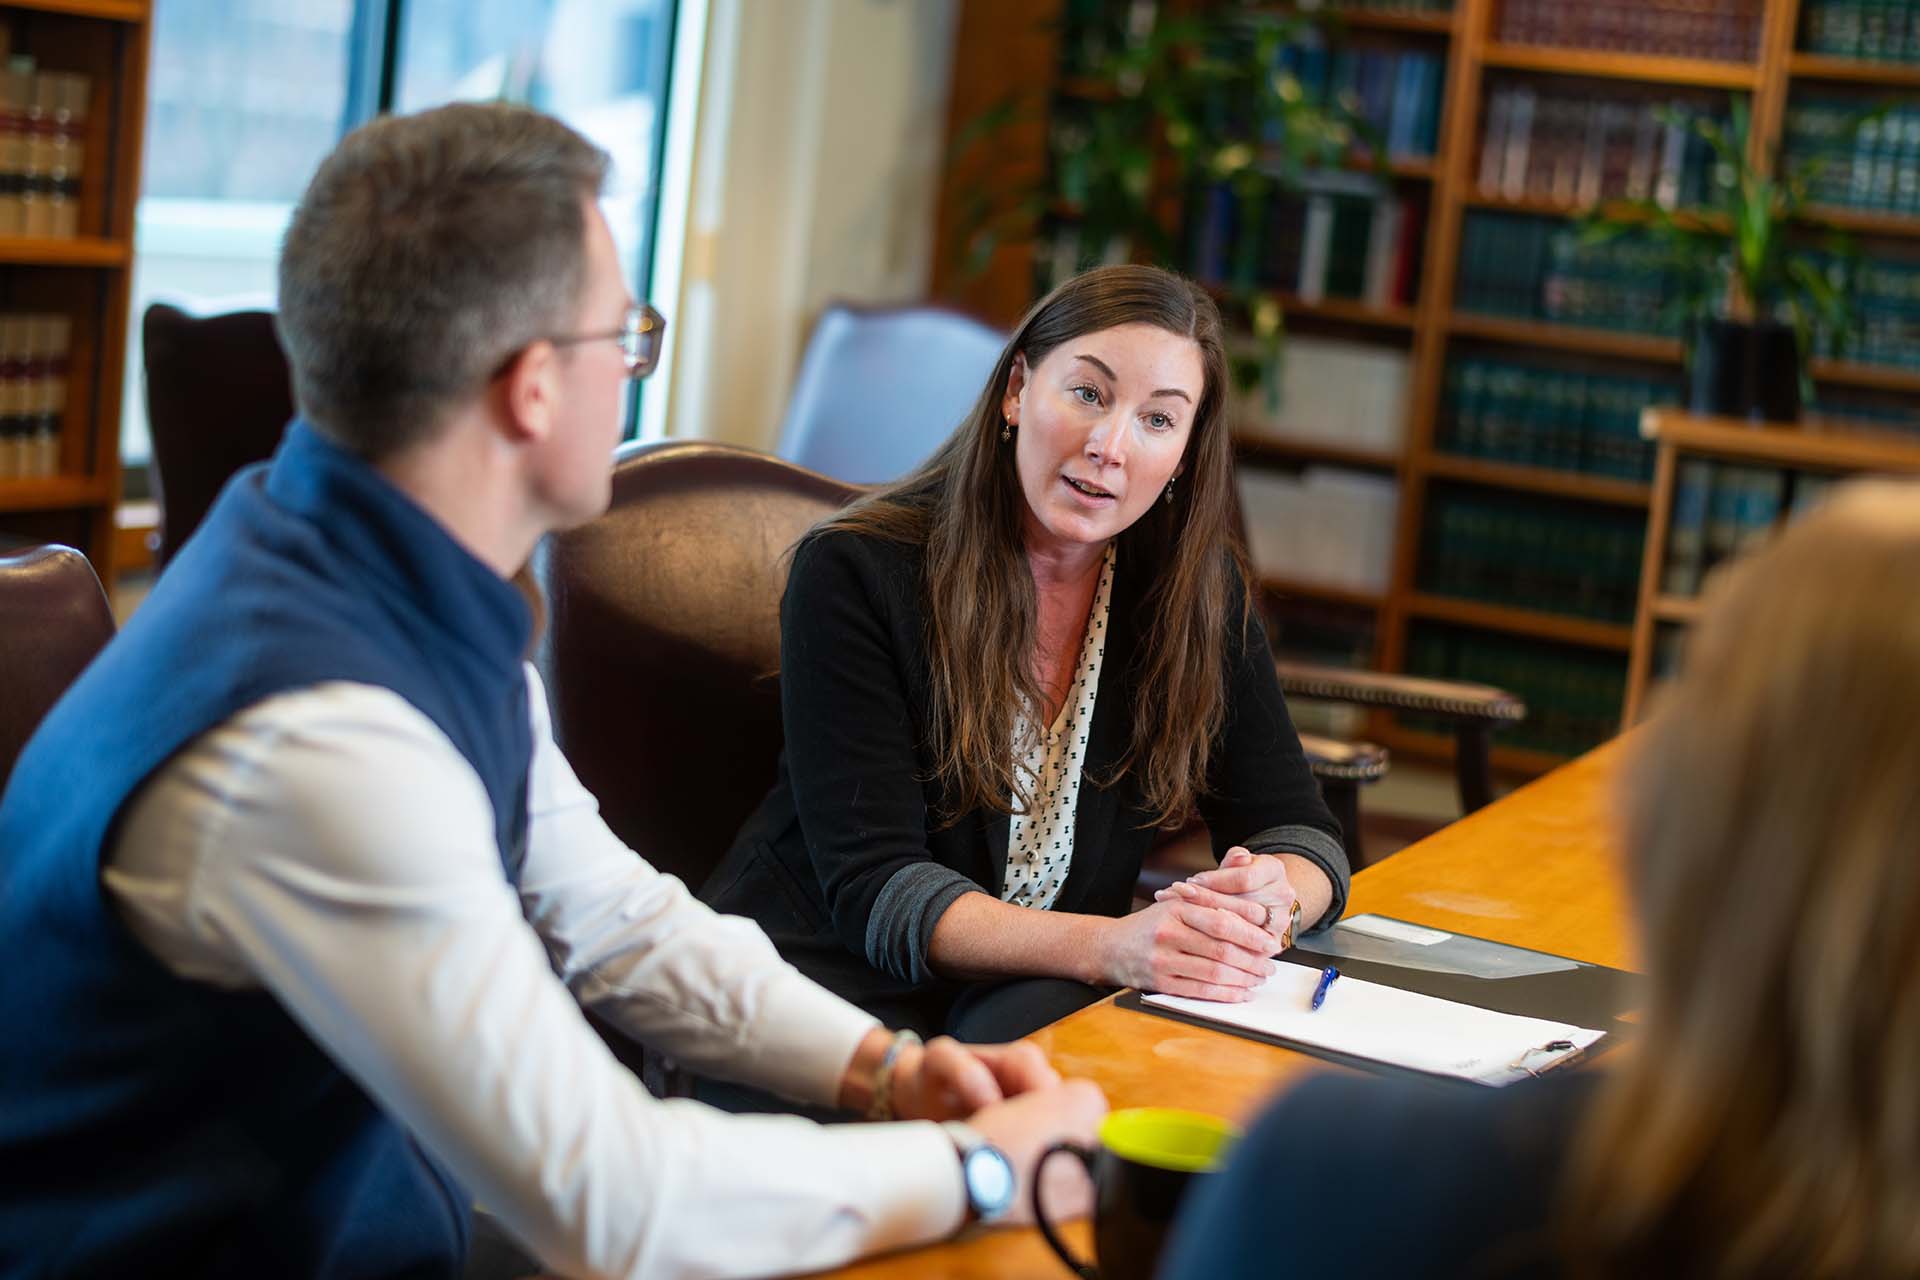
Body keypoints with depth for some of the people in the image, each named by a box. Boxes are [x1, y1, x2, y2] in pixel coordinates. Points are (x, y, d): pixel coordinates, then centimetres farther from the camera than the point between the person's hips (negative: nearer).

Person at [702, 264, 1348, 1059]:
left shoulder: (1196, 590, 3)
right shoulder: (857, 575, -11)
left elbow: (1297, 831, 3)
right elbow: (874, 887, -17)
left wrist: (1270, 899, -23)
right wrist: (1111, 946, -33)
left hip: (1040, 995, 2)